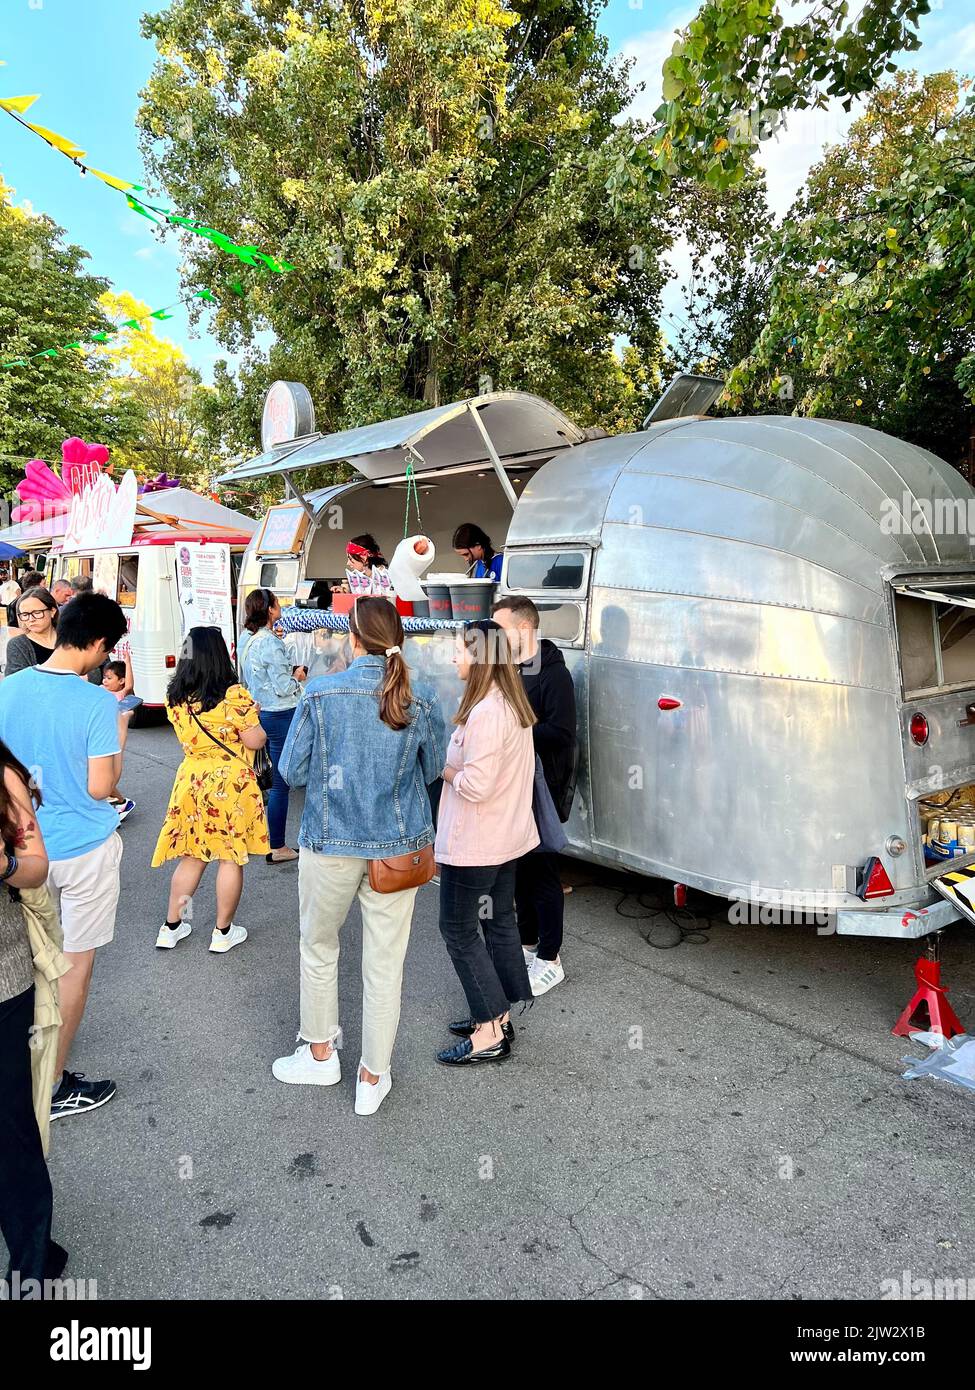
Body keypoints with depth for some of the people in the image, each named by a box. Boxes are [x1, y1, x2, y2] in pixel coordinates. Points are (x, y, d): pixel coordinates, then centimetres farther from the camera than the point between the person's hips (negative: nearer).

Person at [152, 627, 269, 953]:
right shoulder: (233, 696, -18)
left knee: (191, 856, 18)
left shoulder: (175, 698, -1)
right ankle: (222, 932, 18)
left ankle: (171, 926, 27)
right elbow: (255, 741, -14)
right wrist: (259, 729, 6)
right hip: (231, 783, -5)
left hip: (190, 778, 5)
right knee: (232, 858, 8)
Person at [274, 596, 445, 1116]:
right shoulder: (422, 698, -7)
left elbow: (292, 772, -5)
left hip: (331, 844, -1)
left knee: (318, 948, 21)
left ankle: (320, 1053, 37)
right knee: (385, 961, 12)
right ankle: (373, 1077, 25)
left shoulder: (320, 693, -13)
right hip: (398, 846, 2)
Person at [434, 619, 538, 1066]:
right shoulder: (513, 705, 6)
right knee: (499, 922, 17)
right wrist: (458, 765, 6)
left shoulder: (485, 713, -25)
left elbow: (476, 785, -28)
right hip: (509, 836, 10)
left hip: (474, 844, -10)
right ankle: (499, 1015, 30)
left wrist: (446, 771, -11)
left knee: (458, 928, 3)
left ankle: (488, 1034, 9)